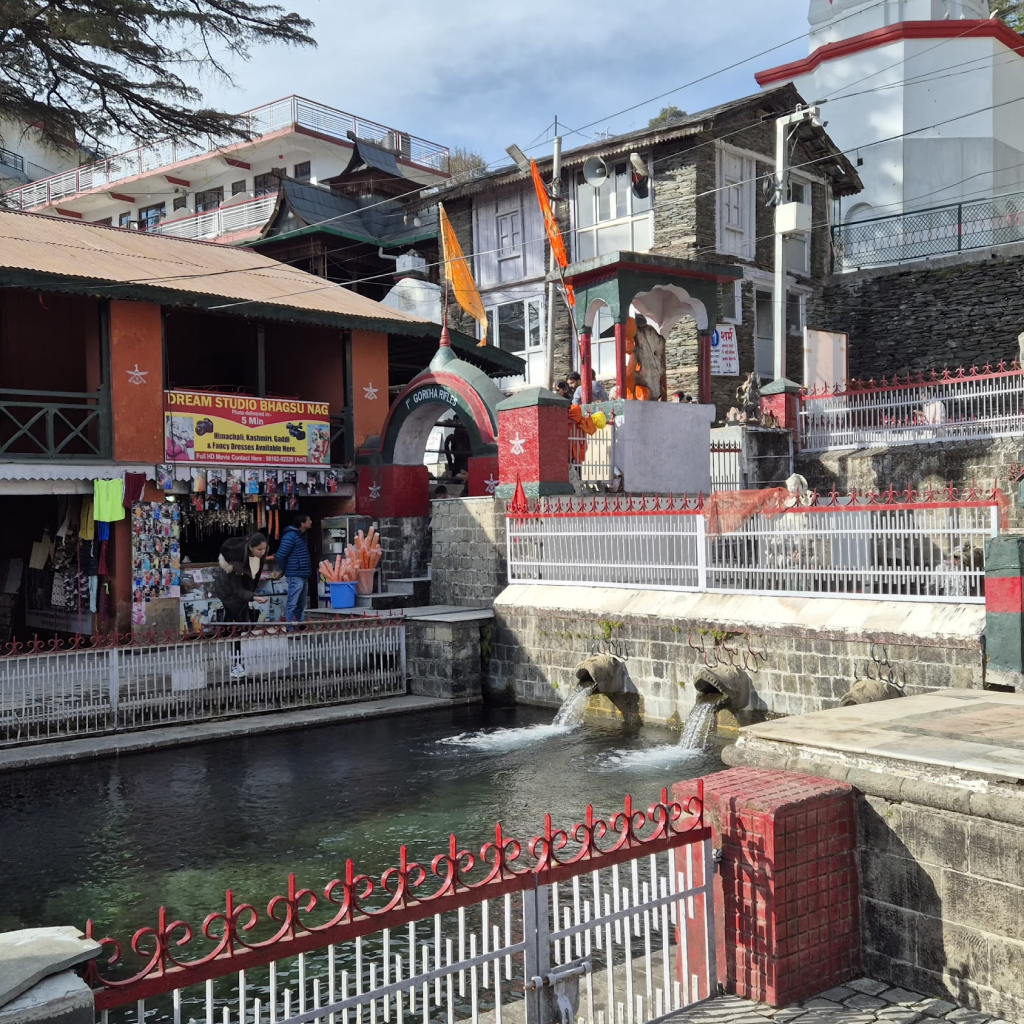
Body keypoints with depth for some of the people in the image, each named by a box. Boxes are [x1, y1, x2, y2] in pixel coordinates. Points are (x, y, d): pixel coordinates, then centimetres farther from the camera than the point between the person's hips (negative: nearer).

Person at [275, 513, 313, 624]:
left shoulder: (302, 535, 13)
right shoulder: (290, 536, -15)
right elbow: (279, 556, -17)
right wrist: (285, 570, -3)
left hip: (304, 576, 9)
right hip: (295, 576, -9)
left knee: (302, 605, 14)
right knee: (292, 604, -6)